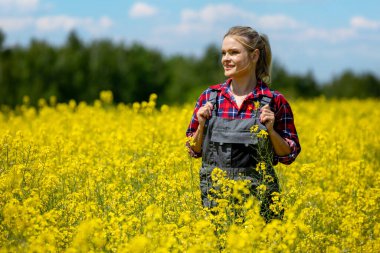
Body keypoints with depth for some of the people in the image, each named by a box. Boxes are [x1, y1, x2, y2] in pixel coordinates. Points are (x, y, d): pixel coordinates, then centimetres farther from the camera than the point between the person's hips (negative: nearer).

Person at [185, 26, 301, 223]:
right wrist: (202, 124, -6)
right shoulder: (209, 97, 5)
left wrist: (270, 129, -12)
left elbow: (289, 155, 2)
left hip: (258, 193, -2)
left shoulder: (275, 101, -2)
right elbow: (194, 150, 11)